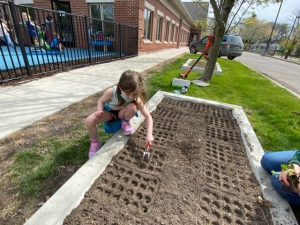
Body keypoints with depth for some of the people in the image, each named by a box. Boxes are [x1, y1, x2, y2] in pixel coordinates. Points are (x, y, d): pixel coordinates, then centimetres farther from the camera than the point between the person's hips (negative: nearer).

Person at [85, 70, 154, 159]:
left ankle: (125, 122, -1)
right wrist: (100, 110, -33)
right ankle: (95, 142, 1)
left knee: (133, 107, -35)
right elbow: (101, 101, -10)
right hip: (109, 112, 0)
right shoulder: (111, 92, -32)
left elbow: (148, 117, -29)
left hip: (121, 113, 0)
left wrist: (149, 134, -42)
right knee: (89, 121, -28)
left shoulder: (137, 100, -30)